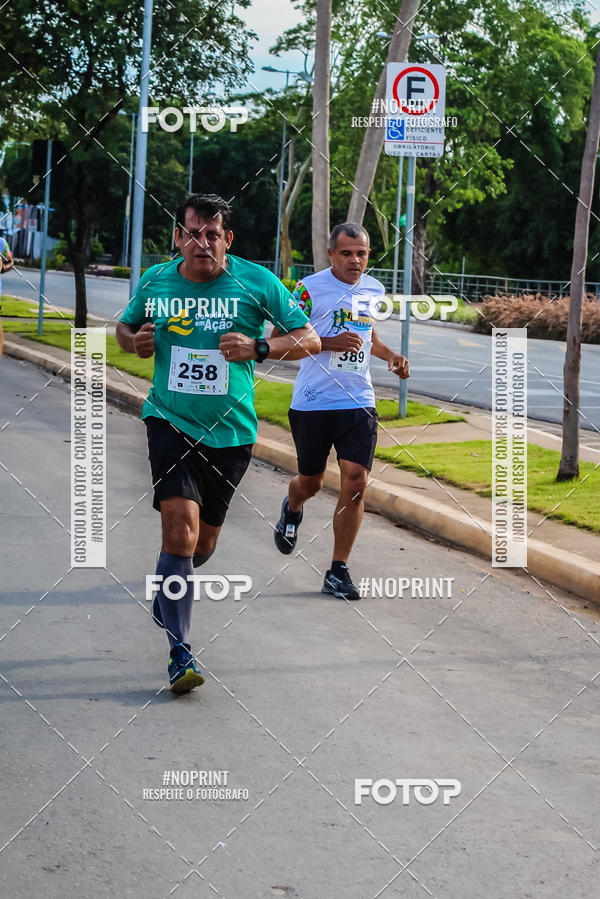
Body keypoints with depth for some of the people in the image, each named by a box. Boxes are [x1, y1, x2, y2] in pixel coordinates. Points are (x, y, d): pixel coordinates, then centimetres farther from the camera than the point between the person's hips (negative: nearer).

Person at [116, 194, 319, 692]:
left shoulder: (256, 281, -6)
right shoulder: (155, 281, 0)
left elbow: (310, 340, -3)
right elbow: (125, 326, 19)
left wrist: (259, 347, -21)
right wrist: (135, 341, -6)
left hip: (230, 431, 1)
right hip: (170, 421, -1)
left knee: (203, 542, 12)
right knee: (181, 525, -19)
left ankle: (167, 596, 48)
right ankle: (180, 650, -12)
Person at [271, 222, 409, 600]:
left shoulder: (374, 289, 9)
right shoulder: (311, 288, -9)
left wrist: (391, 355, 9)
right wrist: (329, 343, -21)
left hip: (359, 403, 3)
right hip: (313, 402, -3)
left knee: (356, 482, -10)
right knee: (311, 481, 12)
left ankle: (338, 570, -1)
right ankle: (292, 510, 51)